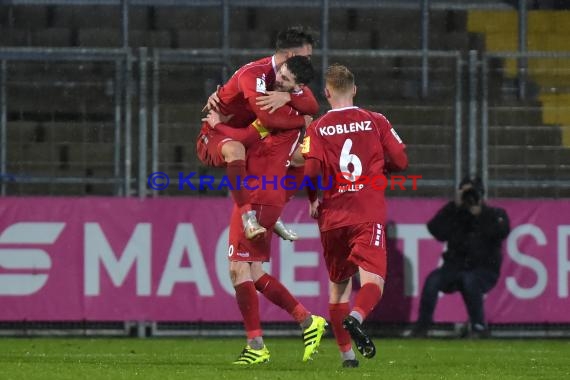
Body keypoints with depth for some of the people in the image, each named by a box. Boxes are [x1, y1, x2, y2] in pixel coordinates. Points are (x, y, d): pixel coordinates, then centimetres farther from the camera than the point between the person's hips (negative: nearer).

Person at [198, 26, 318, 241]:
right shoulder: (254, 74, -25)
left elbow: (313, 107, -13)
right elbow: (268, 117, -36)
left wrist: (287, 96, -33)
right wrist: (303, 120, -21)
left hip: (250, 138, 8)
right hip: (214, 138, -8)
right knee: (234, 149, -43)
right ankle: (248, 216, -46)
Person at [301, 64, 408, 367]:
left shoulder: (317, 129, 2)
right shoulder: (376, 122, 4)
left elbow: (310, 170, -10)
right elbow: (400, 161, 5)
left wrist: (314, 200, 8)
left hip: (332, 217, 2)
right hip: (369, 215, -2)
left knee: (338, 285, 17)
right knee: (373, 280, -12)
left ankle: (346, 353, 15)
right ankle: (356, 318, -44)